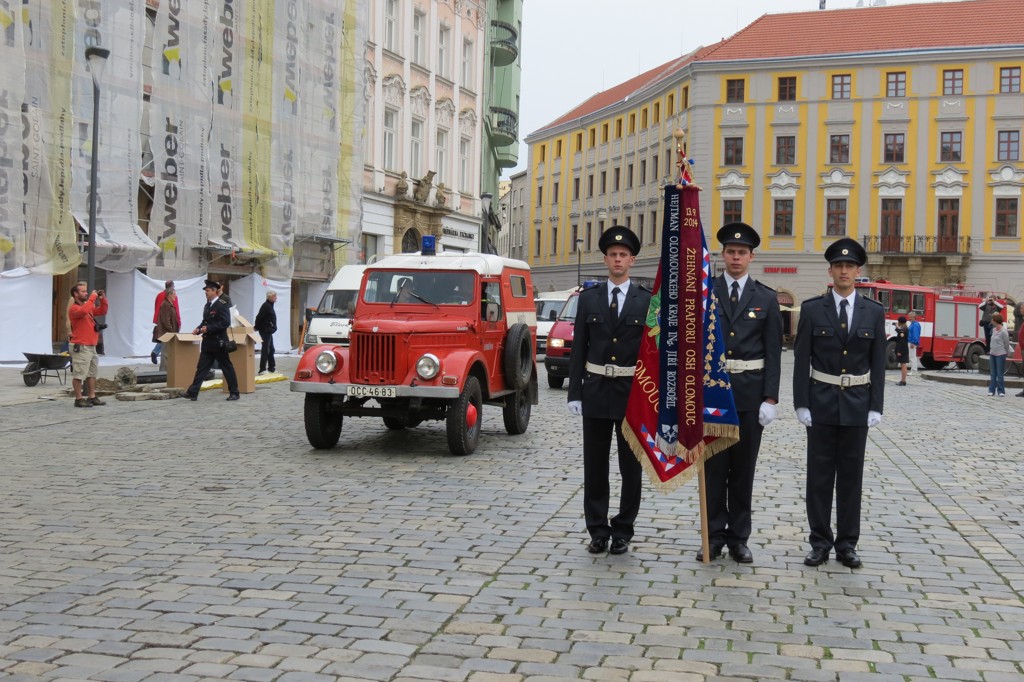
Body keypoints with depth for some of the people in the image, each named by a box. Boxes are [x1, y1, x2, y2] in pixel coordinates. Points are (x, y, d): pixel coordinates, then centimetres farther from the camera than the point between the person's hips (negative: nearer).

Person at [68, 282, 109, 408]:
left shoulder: (88, 306, 16)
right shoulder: (74, 308, -12)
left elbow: (102, 311, 22)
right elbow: (84, 310, -33)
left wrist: (102, 299, 6)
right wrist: (92, 297, -23)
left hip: (91, 346, 10)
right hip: (80, 347, -10)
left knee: (92, 373, 16)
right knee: (79, 374, -7)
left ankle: (92, 397, 23)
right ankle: (79, 399, -4)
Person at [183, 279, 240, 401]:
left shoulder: (222, 305, -12)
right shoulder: (207, 305, 14)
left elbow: (226, 322, -20)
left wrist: (208, 328, -21)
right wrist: (199, 329, 1)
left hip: (219, 342, -8)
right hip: (207, 342, 8)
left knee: (227, 367, 2)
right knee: (201, 367, 3)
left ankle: (234, 393, 11)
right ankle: (192, 392, 1)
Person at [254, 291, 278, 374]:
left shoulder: (269, 305, 15)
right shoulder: (266, 306, -16)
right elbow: (259, 317, -21)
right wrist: (256, 327, -13)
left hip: (268, 331, 10)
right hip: (265, 330, -10)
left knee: (271, 349, 15)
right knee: (265, 350, -9)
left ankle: (271, 368, 23)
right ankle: (262, 369, -8)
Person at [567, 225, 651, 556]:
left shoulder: (647, 301, -1)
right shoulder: (589, 298, 4)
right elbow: (579, 349, 4)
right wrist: (574, 392, -1)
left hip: (632, 393, -1)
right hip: (595, 392, 1)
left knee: (631, 467, 6)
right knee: (595, 467, 7)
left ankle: (622, 532, 17)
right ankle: (598, 531, 17)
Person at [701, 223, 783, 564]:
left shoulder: (766, 298, 4)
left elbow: (773, 353, 2)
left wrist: (770, 398, -5)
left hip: (750, 392, 0)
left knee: (743, 468, 7)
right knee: (714, 466, 4)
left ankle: (738, 538, 16)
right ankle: (714, 536, 12)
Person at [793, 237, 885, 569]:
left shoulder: (874, 312, 3)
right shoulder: (812, 309, -1)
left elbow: (878, 363, 4)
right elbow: (801, 360, -2)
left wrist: (876, 407, -2)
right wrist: (801, 404, -7)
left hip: (857, 405, 1)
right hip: (821, 402, -1)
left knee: (851, 474, 7)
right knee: (820, 473, 4)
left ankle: (847, 543, 15)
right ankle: (820, 542, 13)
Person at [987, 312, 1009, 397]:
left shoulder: (1003, 331, -14)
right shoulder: (994, 330, 8)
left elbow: (1006, 343, -6)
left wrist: (1006, 353, 4)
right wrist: (991, 350, 13)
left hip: (1000, 354, -7)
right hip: (992, 354, 7)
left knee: (1000, 374, -2)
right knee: (992, 374, 9)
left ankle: (1001, 391, 4)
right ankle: (992, 390, 13)